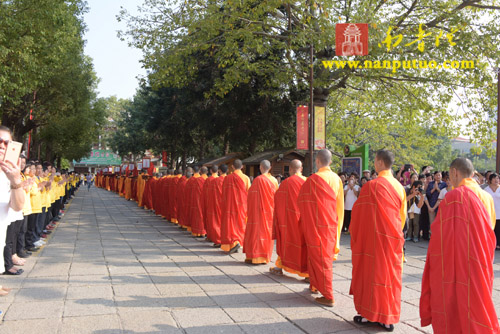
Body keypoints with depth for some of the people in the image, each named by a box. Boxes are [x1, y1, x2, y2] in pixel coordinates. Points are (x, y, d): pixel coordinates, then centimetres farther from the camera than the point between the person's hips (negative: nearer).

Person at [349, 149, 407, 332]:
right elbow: (402, 216, 11)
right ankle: (388, 318, 15)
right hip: (393, 238, 5)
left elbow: (359, 213, -8)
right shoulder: (399, 187, 3)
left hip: (373, 237, -5)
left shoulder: (371, 185, -15)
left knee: (371, 272, 6)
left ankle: (368, 314, 15)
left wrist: (355, 234, 6)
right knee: (390, 274, 10)